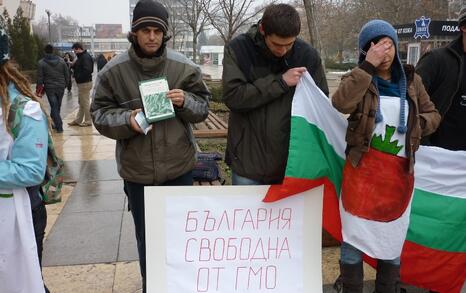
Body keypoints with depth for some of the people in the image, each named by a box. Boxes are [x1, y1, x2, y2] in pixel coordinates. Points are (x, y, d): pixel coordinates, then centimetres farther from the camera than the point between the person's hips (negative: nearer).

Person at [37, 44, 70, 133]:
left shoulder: (41, 63, -6)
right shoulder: (61, 61, 3)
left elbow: (39, 78, -5)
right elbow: (67, 75, 5)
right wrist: (65, 84, 17)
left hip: (49, 88, -3)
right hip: (61, 87, 3)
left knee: (54, 107, 0)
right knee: (57, 106, 14)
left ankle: (59, 126, -8)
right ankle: (53, 123, 26)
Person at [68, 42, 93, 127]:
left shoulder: (86, 57, -18)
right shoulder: (82, 56, 14)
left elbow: (87, 70, -27)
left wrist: (79, 77, -19)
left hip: (85, 83, -10)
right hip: (81, 83, 10)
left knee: (85, 103, -1)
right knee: (81, 103, 15)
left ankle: (88, 121, 9)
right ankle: (78, 120, 23)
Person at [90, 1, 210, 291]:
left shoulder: (184, 67, -6)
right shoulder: (113, 70, -7)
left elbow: (203, 107, 2)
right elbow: (100, 114, -3)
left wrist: (185, 101, -19)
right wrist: (127, 120, -23)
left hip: (179, 165, 1)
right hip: (137, 169, 0)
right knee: (146, 236, 16)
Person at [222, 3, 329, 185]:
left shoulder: (308, 55, -2)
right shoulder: (238, 49, -7)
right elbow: (232, 96, -16)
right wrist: (280, 82, -18)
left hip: (293, 160, 2)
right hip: (249, 161, -1)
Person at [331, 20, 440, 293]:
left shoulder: (411, 80, 6)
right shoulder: (357, 79, -3)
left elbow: (433, 114, 16)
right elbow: (341, 103, -24)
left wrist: (419, 123, -5)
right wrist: (368, 67, -23)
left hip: (400, 173, 3)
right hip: (362, 170, -3)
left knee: (392, 241, 15)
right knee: (354, 239, 4)